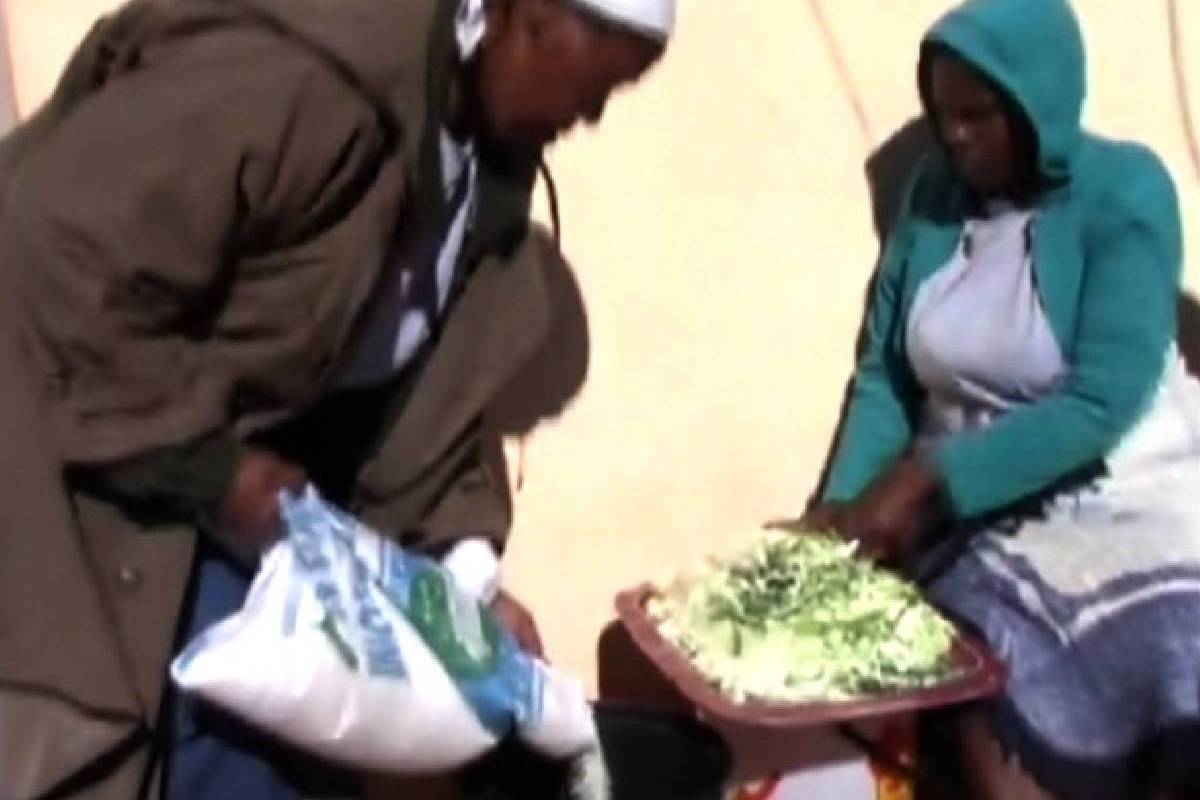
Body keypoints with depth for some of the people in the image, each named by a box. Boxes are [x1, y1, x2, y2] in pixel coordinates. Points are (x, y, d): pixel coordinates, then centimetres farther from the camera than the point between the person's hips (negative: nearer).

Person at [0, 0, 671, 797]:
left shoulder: (488, 154, 1)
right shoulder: (296, 75, -29)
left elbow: (429, 376, 6)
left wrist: (468, 569, -3)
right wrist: (220, 474, -24)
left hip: (250, 445, 8)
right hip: (71, 447, -8)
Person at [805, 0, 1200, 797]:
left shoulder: (1126, 193, -9)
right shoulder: (935, 191, 4)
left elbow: (1097, 405, -18)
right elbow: (883, 377, 4)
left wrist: (921, 480, -22)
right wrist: (842, 508, -11)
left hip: (1124, 502, -2)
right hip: (979, 516, 2)